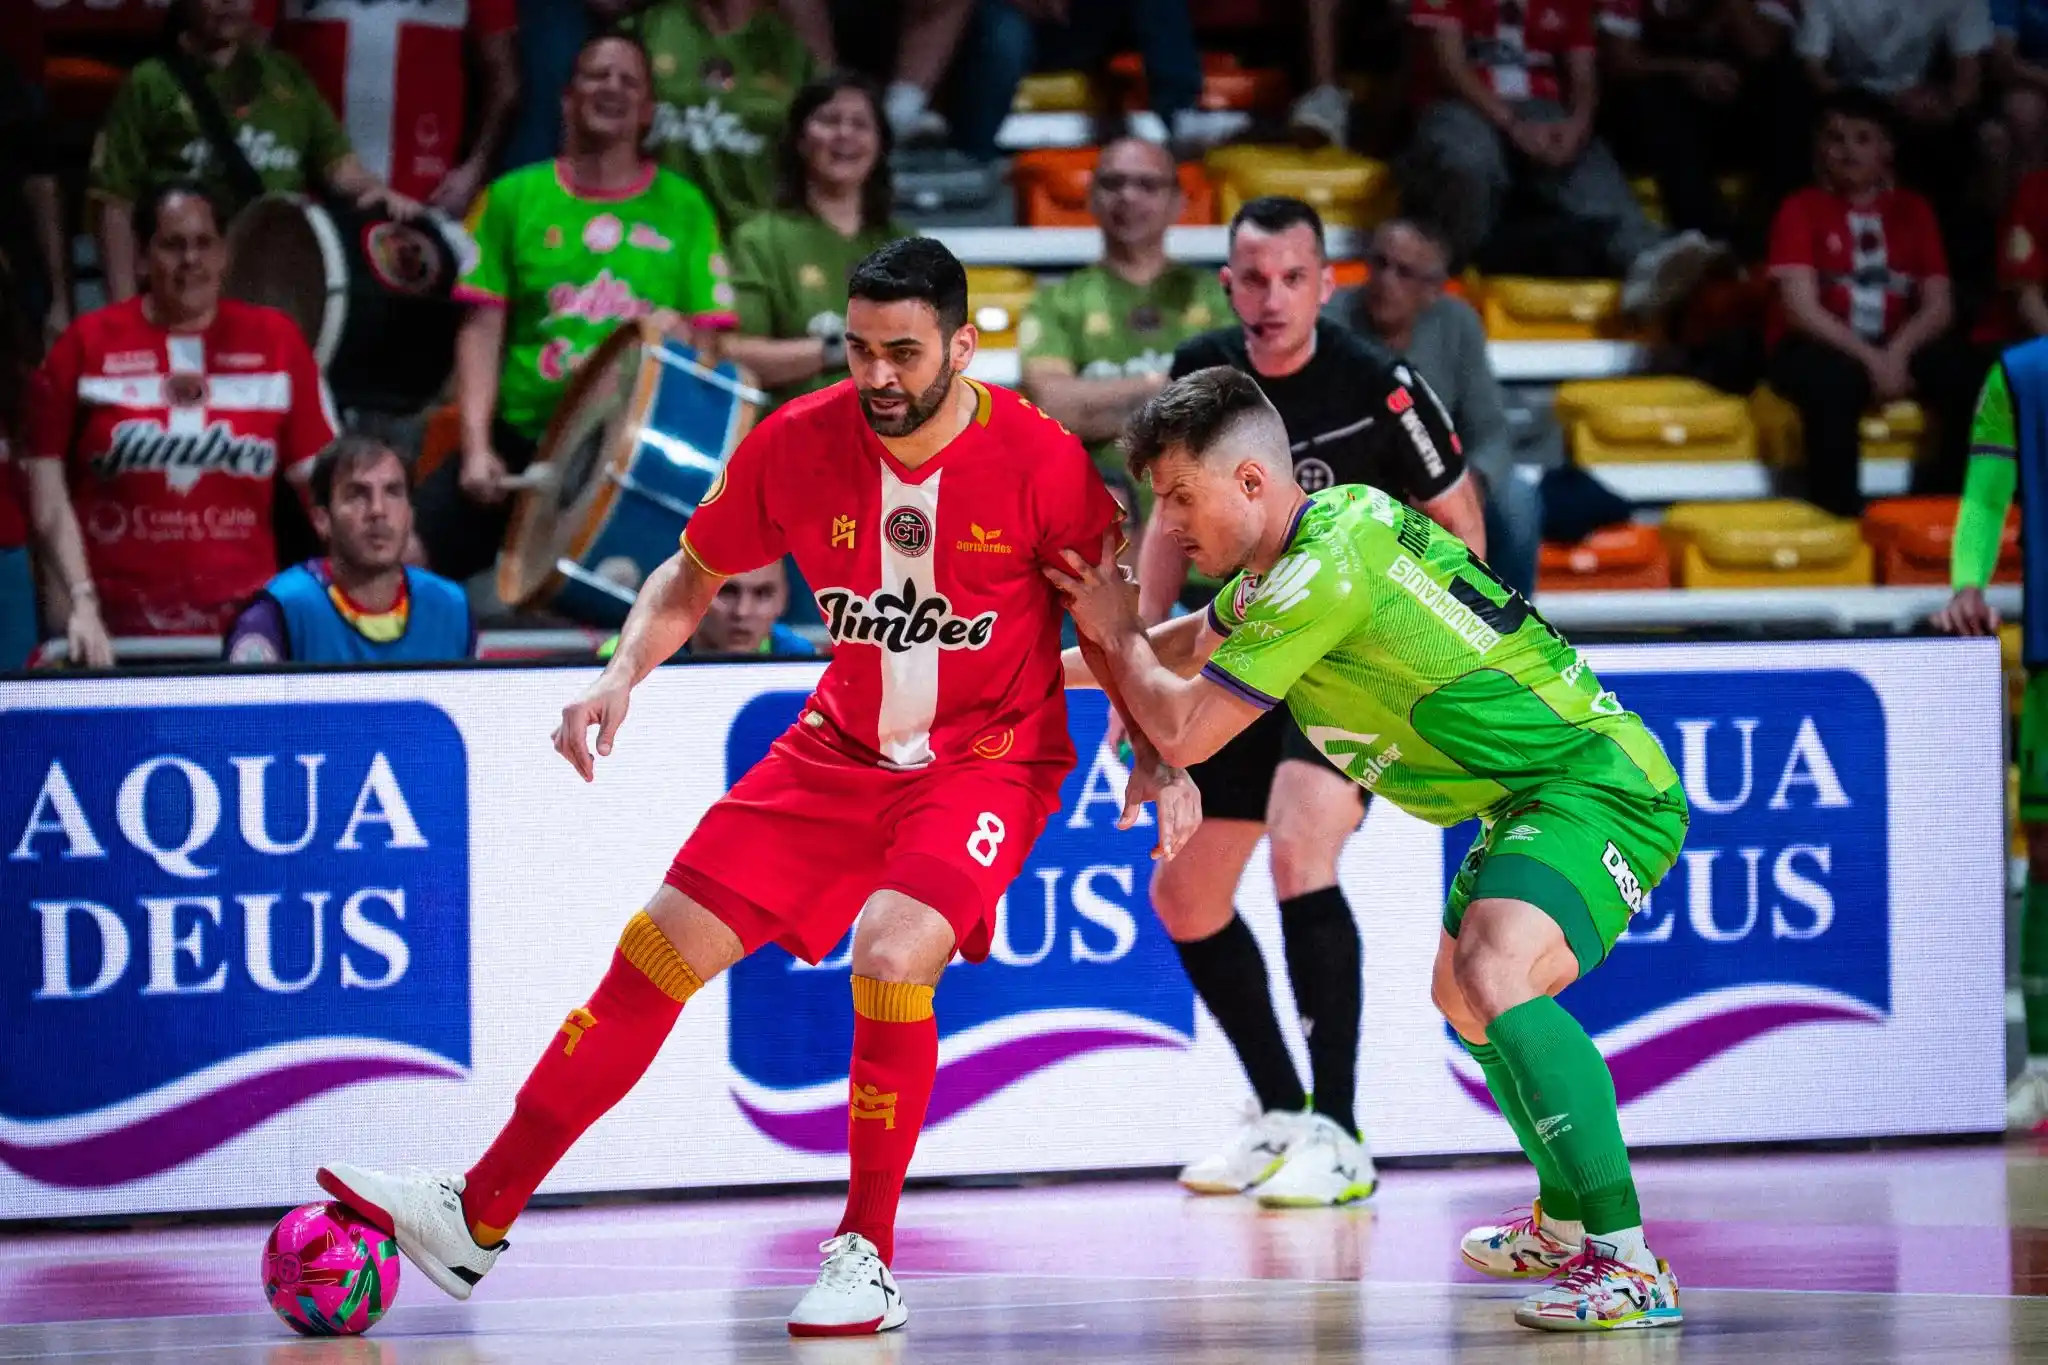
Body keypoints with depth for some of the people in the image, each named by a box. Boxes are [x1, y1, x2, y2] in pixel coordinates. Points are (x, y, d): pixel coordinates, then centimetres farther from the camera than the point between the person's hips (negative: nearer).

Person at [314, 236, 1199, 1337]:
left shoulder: (1040, 460, -19)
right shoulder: (796, 444, -10)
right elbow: (692, 576, 7)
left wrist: (1159, 759, -14)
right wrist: (622, 674, -9)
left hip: (988, 760, -4)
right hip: (841, 745, 4)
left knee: (890, 955, -29)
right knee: (661, 947, -1)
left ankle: (869, 1262, -12)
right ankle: (477, 1218, 8)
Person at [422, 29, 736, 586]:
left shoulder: (683, 208, 7)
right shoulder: (514, 198, 6)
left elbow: (712, 342, 5)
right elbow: (482, 329, 1)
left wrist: (684, 339, -19)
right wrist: (476, 447, -10)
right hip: (523, 436, 0)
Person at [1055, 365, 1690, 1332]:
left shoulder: (1327, 571, -22)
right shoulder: (1318, 536, 10)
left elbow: (1185, 732, -17)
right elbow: (1194, 646, 28)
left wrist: (1118, 634, 1)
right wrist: (1108, 642, 8)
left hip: (1597, 783, -11)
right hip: (1539, 790, 11)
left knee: (1493, 980, -32)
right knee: (1462, 996, 28)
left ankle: (1628, 1262, -35)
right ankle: (1566, 1225, 47)